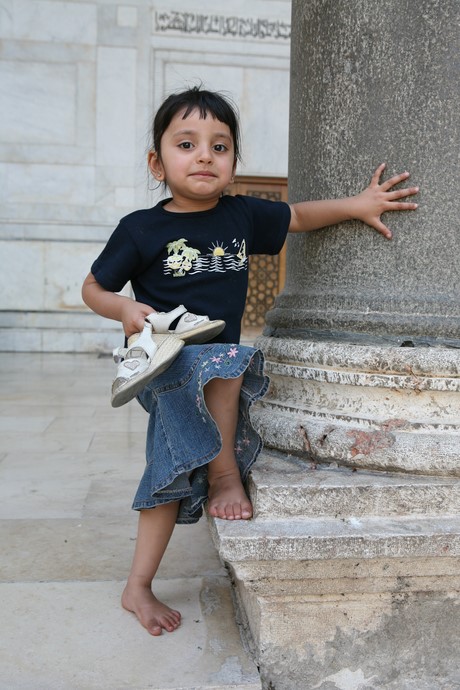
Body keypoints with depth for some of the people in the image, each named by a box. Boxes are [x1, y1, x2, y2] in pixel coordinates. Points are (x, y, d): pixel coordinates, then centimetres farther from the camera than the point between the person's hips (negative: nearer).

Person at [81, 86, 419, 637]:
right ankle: (226, 476, -8)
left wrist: (357, 204, 10)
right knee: (226, 362, -34)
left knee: (172, 477, 9)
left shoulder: (242, 215, 3)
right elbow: (93, 287, 1)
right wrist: (124, 308, -19)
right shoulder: (141, 229, -7)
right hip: (167, 361, -4)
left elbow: (298, 215, 19)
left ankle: (138, 587, 22)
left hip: (216, 366, 4)